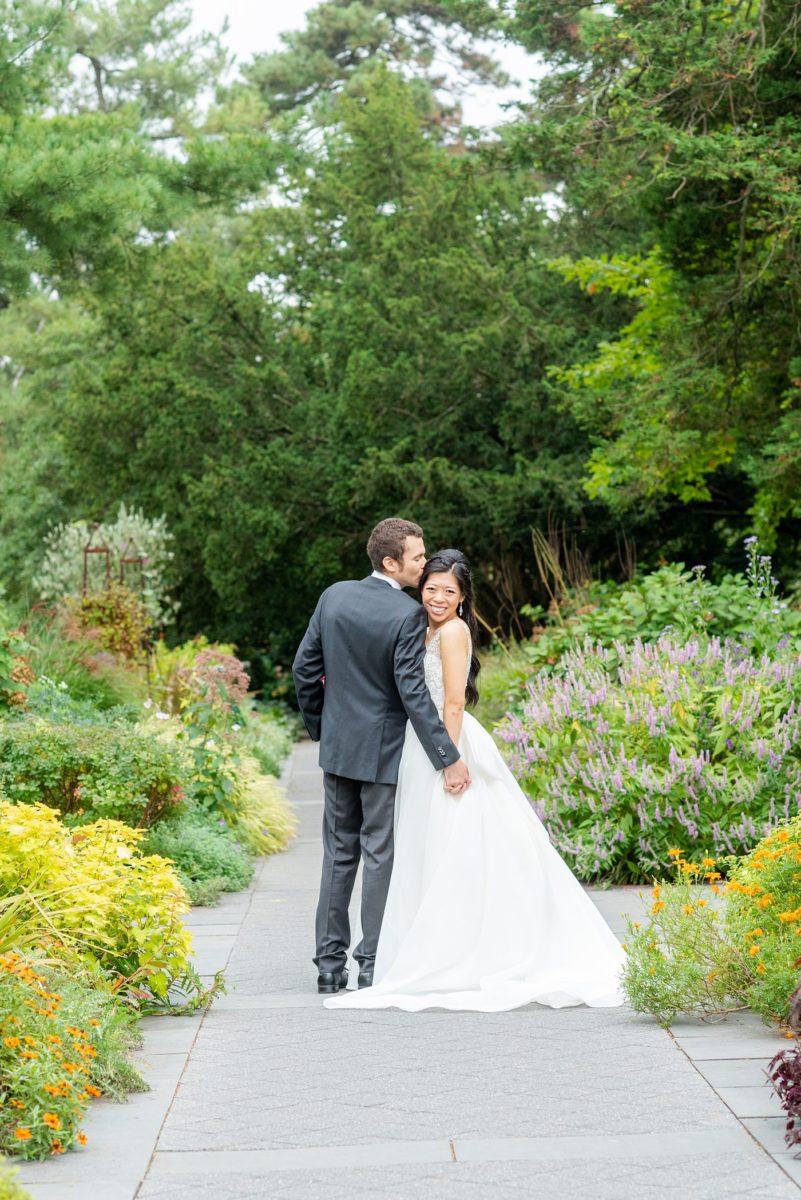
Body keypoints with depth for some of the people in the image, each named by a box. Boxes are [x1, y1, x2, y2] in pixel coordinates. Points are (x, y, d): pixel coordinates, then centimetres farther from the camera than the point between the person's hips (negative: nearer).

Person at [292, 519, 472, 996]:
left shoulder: (334, 597, 1)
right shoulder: (408, 615, -16)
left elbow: (305, 670, 5)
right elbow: (412, 693, -20)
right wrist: (449, 758, -17)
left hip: (338, 745, 5)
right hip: (383, 751, -5)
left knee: (339, 853, 12)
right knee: (381, 856, 2)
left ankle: (330, 963, 13)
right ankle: (373, 964, 3)